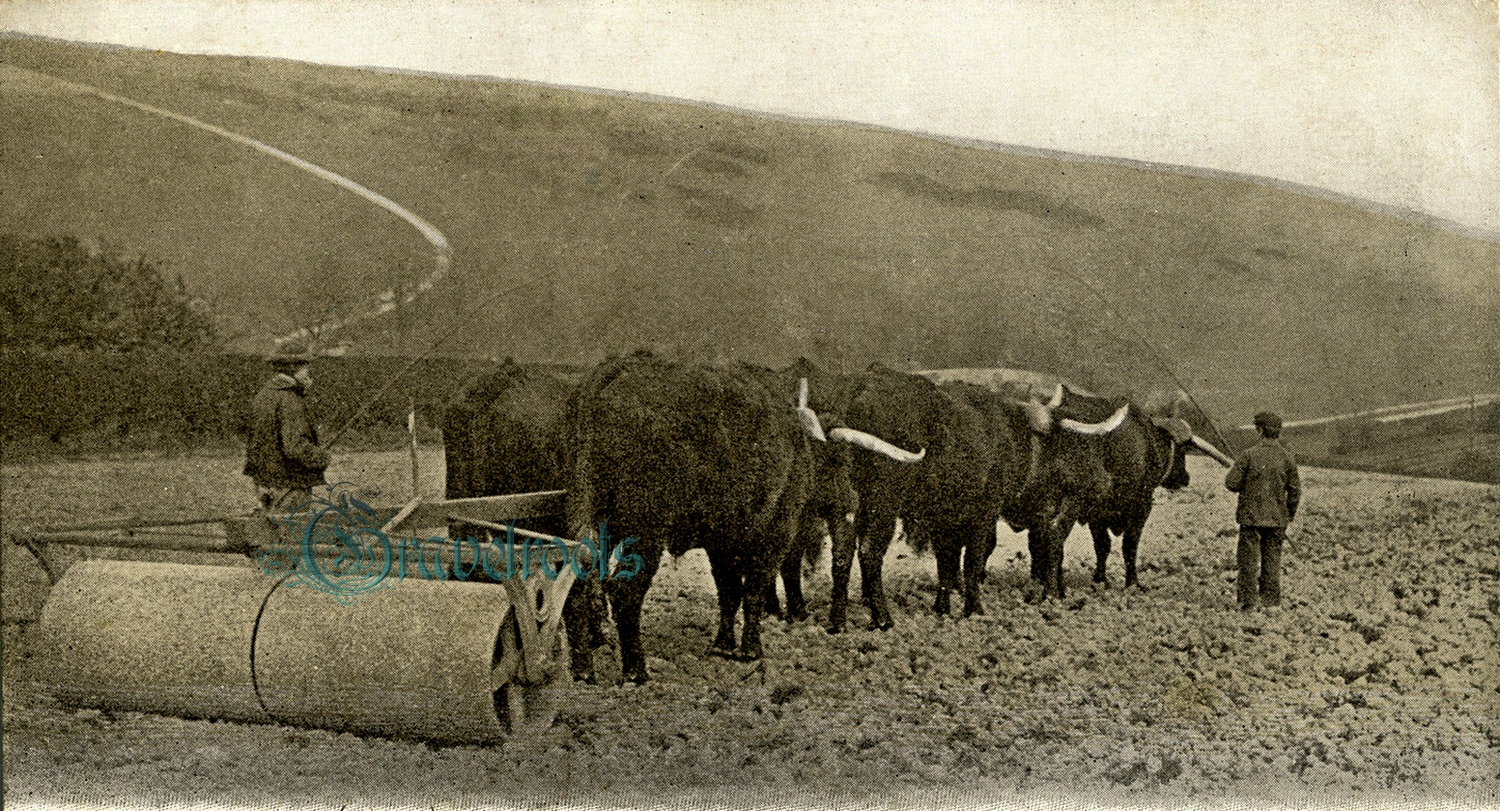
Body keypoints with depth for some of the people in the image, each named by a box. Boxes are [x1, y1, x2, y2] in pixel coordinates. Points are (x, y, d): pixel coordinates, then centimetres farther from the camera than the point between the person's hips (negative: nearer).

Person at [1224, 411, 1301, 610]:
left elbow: (1231, 483, -11)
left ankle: (1247, 597, 3)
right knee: (1272, 556, 13)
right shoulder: (1287, 457, -2)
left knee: (1249, 557, 4)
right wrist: (1290, 514, 16)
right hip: (1277, 517, 3)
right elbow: (1295, 490, 3)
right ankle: (1271, 596, 16)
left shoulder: (1248, 455, -12)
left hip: (1251, 514, -3)